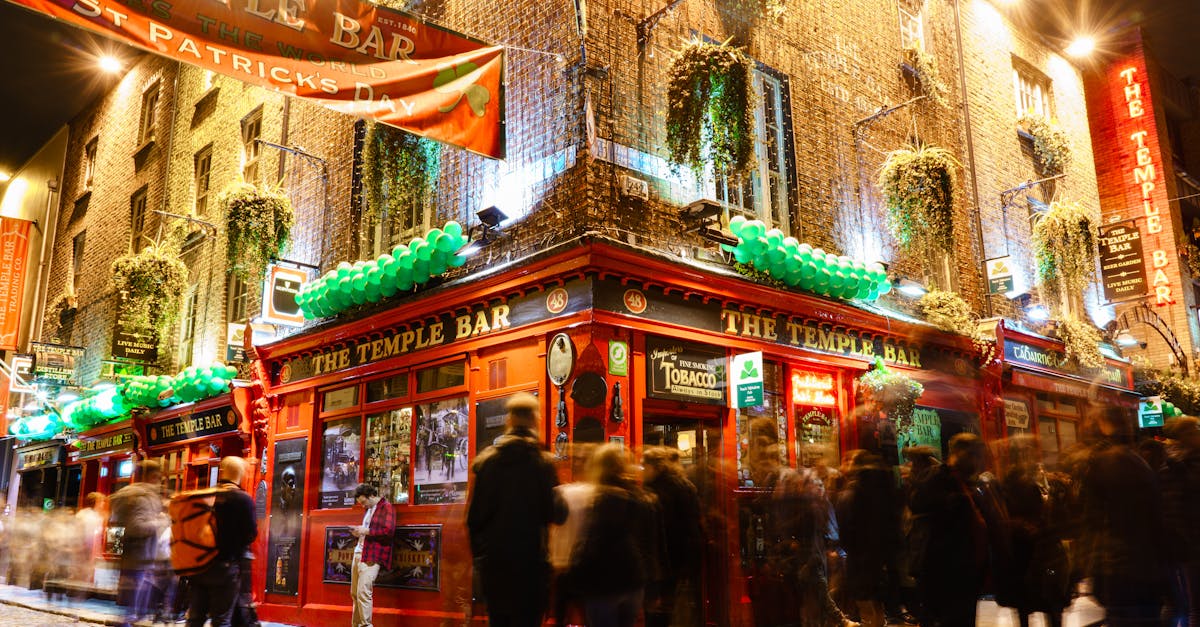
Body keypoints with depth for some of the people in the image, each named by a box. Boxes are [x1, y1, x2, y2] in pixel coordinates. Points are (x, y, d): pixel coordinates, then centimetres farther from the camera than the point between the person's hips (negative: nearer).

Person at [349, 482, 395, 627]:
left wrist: (366, 531, -14)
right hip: (358, 553, 9)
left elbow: (388, 530, -16)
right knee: (354, 593, 7)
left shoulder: (386, 507, -5)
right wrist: (358, 531, 12)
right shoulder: (367, 509, 21)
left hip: (371, 556, -8)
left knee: (363, 593, -14)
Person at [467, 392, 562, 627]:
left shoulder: (485, 461, -1)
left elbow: (474, 517, 1)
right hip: (531, 561, -3)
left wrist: (478, 553, 13)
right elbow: (556, 515, -8)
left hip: (492, 561, 4)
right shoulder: (543, 462, -10)